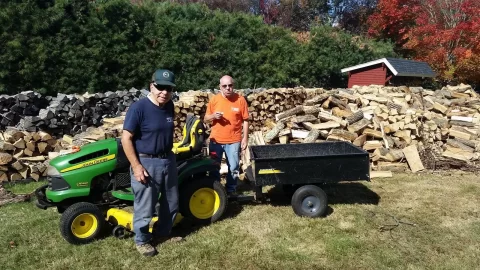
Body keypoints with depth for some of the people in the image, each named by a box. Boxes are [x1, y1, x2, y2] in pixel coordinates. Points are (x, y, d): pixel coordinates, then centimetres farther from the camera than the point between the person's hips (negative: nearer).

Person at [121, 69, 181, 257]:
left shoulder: (169, 106, 1)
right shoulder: (138, 108, -18)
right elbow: (126, 138, -18)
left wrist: (168, 154, 16)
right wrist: (136, 166, -20)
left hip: (168, 160, 7)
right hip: (146, 163, -7)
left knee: (171, 202, 18)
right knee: (145, 206, 6)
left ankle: (162, 233, 38)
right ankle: (142, 240, 29)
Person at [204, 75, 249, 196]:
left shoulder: (240, 99, -5)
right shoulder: (214, 99, -2)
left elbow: (245, 120, -1)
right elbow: (206, 118, 5)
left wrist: (245, 138, -4)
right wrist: (213, 116, -17)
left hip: (234, 141, -1)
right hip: (216, 140, 2)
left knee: (233, 168, 8)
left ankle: (231, 190, 26)